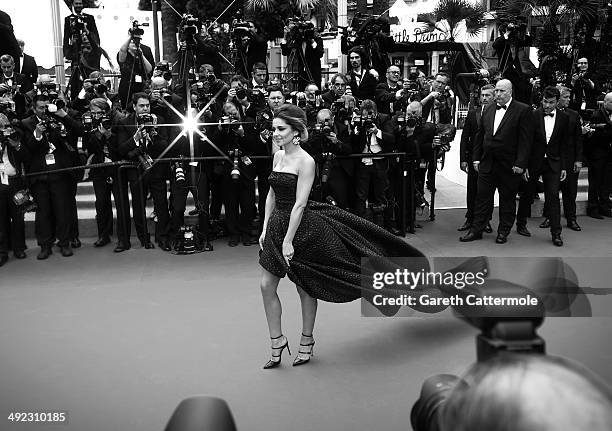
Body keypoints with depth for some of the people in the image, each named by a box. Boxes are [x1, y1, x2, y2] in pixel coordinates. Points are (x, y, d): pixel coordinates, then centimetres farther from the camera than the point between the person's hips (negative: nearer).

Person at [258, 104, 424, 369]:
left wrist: (288, 241, -22)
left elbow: (299, 204, -20)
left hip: (301, 227, -7)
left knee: (305, 288, 9)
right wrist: (265, 229, 8)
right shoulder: (278, 156, 7)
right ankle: (277, 342, 19)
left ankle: (306, 341, 26)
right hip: (276, 224, 7)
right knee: (267, 286, 5)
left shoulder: (305, 161, -16)